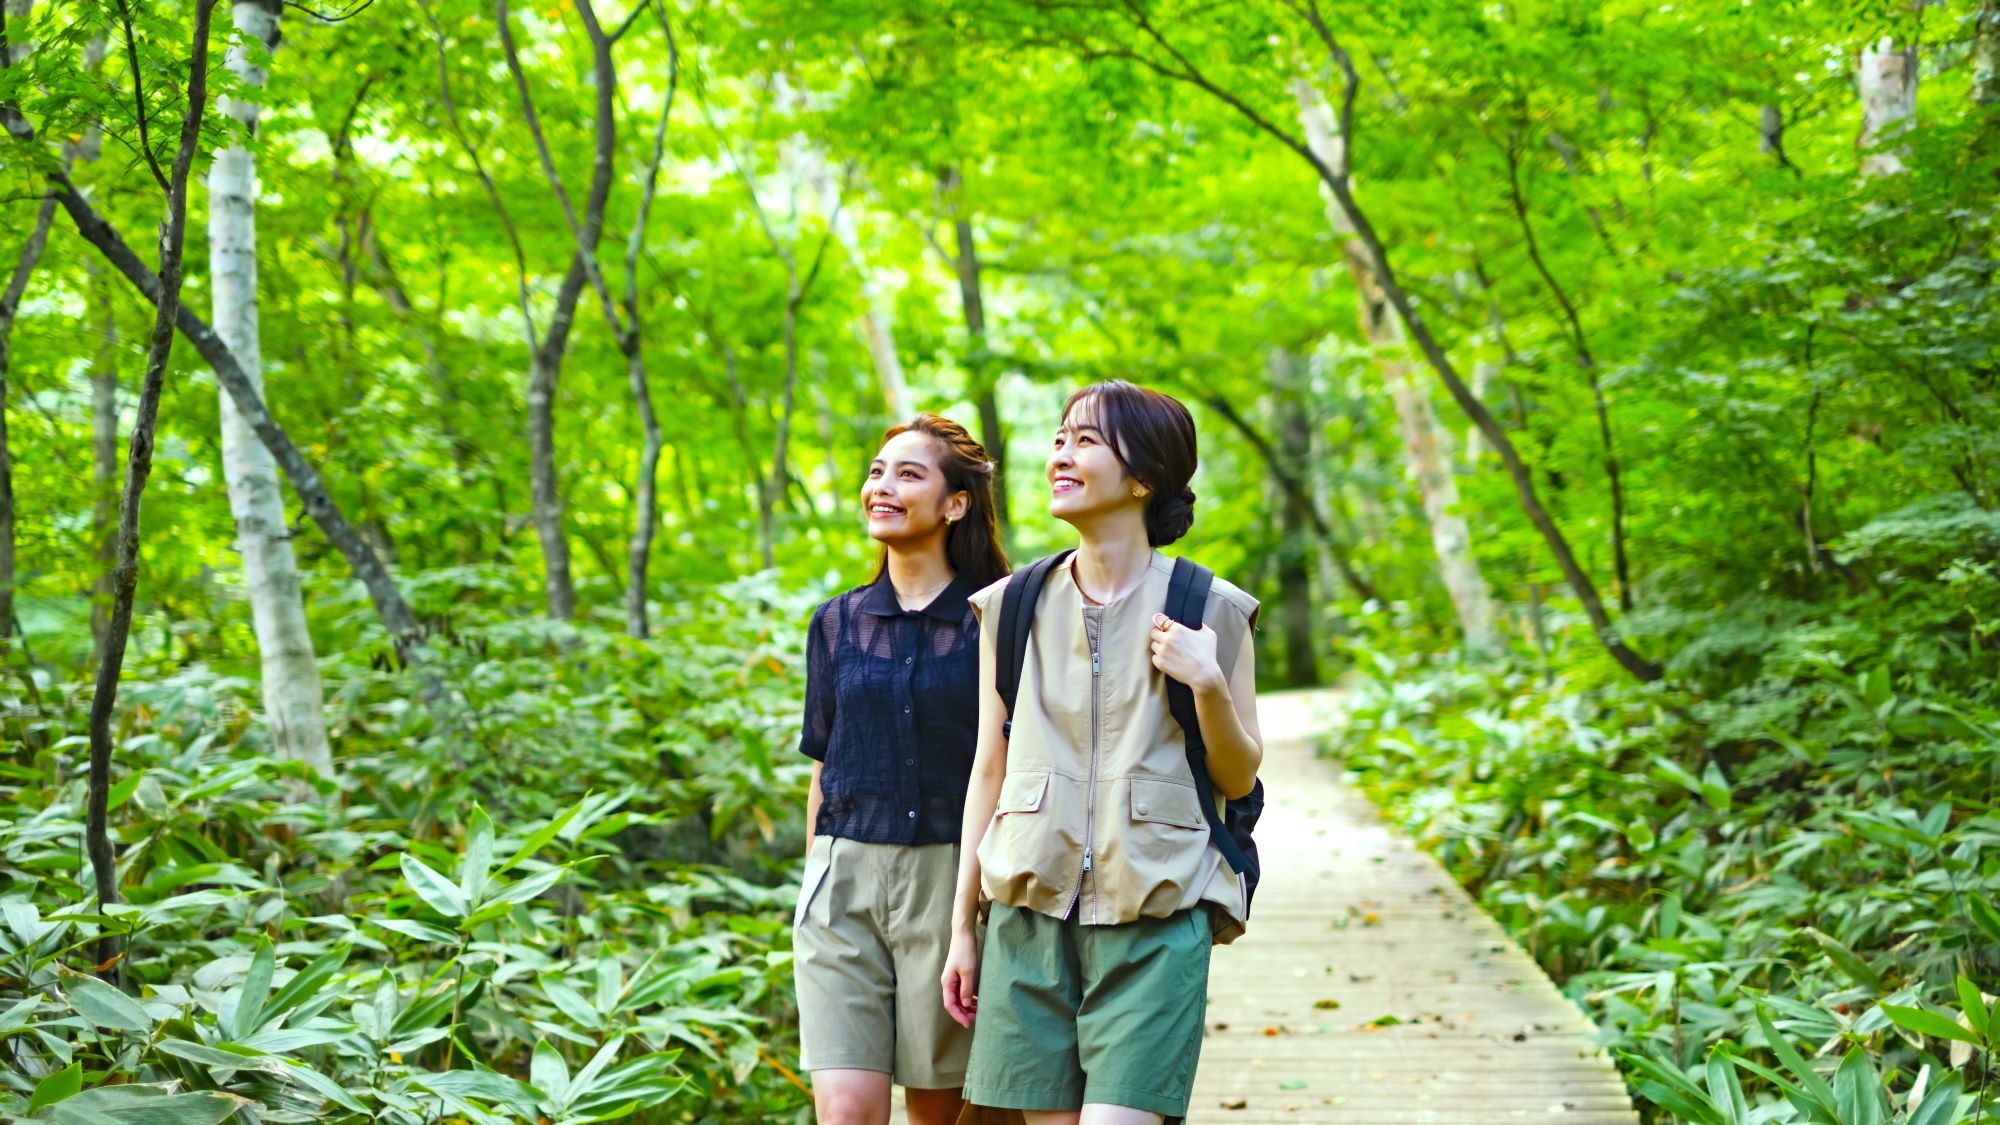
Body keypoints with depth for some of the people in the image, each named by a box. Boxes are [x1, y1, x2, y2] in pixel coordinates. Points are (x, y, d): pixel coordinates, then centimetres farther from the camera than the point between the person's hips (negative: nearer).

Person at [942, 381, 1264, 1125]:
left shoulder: (1211, 611, 0)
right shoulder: (1011, 608, 7)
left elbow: (1239, 778, 6)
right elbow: (989, 770, 11)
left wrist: (1210, 686, -14)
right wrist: (962, 925, 11)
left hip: (1154, 920, -3)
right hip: (1029, 911, 3)